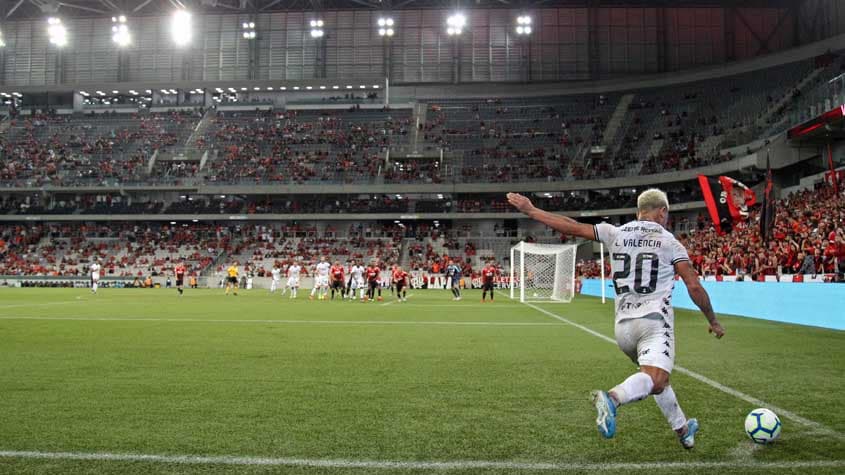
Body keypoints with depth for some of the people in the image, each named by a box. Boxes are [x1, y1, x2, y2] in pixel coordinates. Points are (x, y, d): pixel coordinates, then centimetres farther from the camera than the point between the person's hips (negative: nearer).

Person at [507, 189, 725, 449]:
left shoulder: (615, 233, 9)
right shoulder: (670, 242, 3)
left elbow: (571, 226, 6)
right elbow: (694, 287, 0)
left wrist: (530, 210, 13)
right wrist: (713, 322, 14)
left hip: (624, 325, 5)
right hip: (655, 321, -5)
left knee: (658, 379, 22)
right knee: (655, 379, -21)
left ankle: (682, 429, 34)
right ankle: (612, 398, -48)